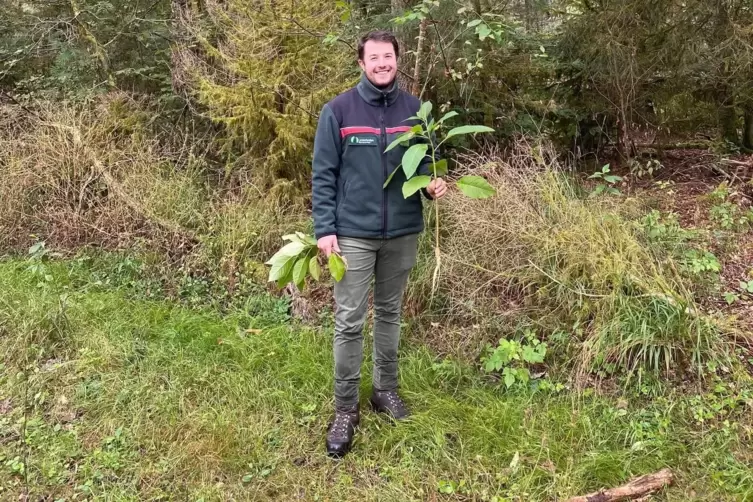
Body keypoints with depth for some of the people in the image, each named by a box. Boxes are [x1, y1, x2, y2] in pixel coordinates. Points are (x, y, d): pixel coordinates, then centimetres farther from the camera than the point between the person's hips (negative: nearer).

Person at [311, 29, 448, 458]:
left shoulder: (414, 109, 3)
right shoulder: (338, 110, -5)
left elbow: (425, 162, 12)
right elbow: (323, 174, -5)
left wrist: (433, 185, -10)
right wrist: (324, 229, -12)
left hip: (403, 232, 3)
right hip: (354, 234, -3)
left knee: (390, 313, 15)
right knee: (350, 322, 0)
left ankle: (386, 389, 31)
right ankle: (345, 409, 11)